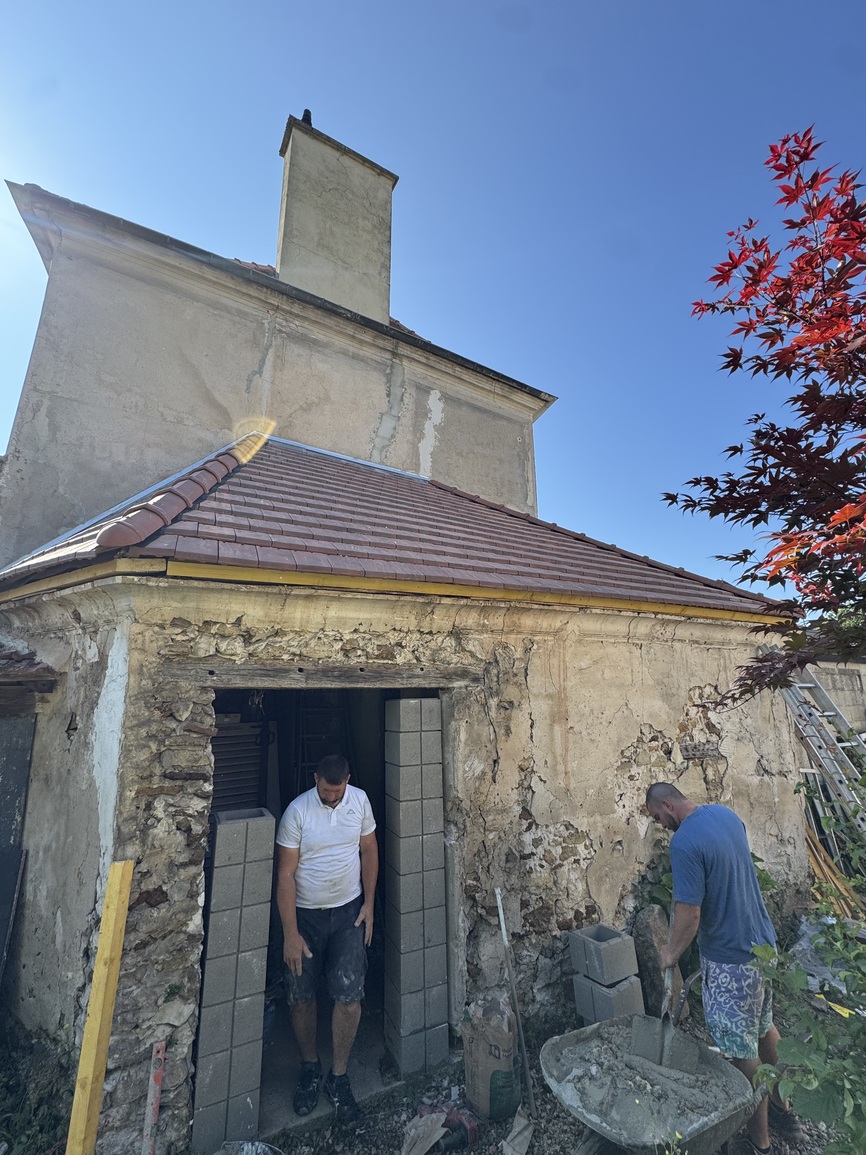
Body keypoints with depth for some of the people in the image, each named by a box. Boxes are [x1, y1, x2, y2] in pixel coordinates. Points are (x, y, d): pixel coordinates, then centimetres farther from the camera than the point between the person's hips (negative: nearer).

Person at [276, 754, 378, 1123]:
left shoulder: (360, 800, -10)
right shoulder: (297, 812, -20)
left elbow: (369, 851, 1)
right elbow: (285, 874, -15)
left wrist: (369, 904, 0)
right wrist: (290, 933, -14)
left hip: (349, 912, 2)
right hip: (305, 914, -1)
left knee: (349, 995, 3)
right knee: (301, 996, 13)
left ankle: (339, 1076, 27)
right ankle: (310, 1066, 40)